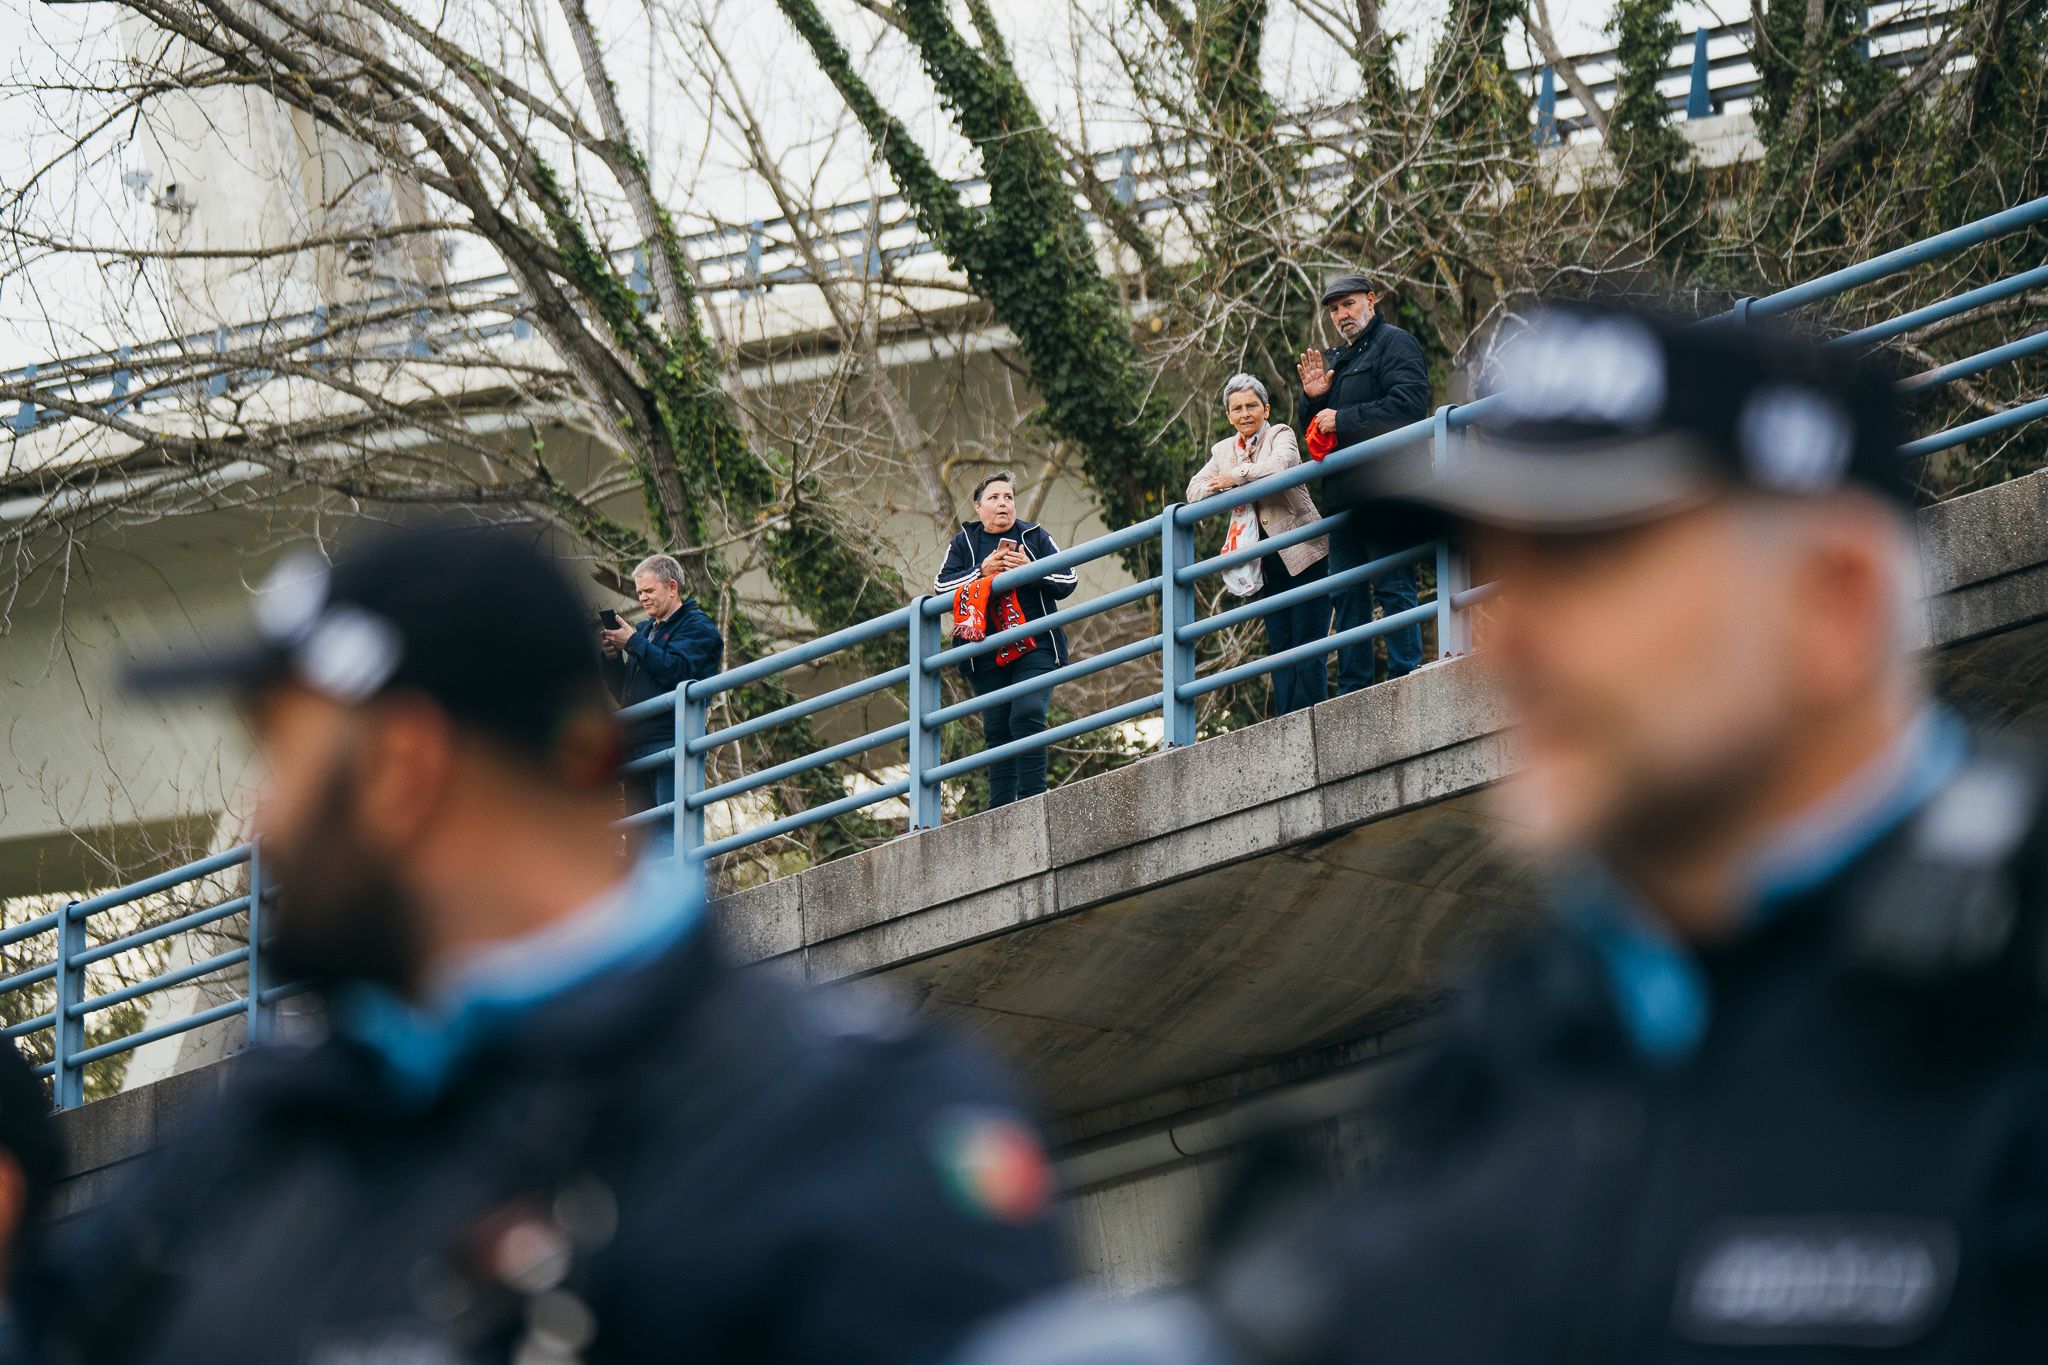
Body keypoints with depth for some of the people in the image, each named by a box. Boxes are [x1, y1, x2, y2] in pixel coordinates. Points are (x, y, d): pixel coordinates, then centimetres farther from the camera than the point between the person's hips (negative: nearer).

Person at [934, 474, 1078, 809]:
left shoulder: (1034, 536, 11)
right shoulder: (964, 543, 12)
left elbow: (1067, 581, 5)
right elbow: (941, 586, 1)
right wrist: (981, 571, -13)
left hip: (1035, 648, -2)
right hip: (987, 654, 2)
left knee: (1027, 715, -20)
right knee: (996, 731, 1)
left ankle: (1032, 800, -19)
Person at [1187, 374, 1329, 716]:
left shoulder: (1280, 435, -2)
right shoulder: (1223, 450, 15)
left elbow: (1281, 464, -24)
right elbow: (1194, 490, 8)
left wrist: (1235, 476, -17)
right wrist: (1222, 491, -12)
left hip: (1304, 555, -6)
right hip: (1268, 564, 6)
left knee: (1308, 645, -8)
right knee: (1280, 648, 5)